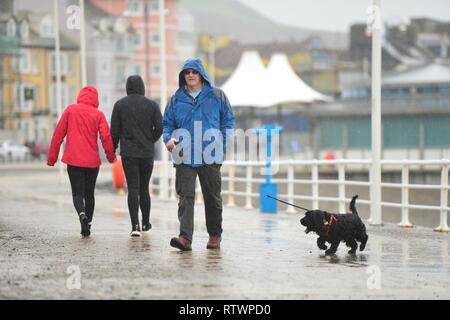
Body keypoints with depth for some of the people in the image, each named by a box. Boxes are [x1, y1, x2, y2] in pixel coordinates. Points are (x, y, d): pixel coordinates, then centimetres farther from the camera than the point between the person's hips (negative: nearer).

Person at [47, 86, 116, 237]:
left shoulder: (70, 110, 2)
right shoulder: (98, 114, 1)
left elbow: (58, 134, 2)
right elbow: (106, 136, -7)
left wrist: (52, 157, 6)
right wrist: (111, 156, 8)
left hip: (73, 160, -1)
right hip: (92, 161, 1)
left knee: (77, 193, 0)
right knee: (89, 194, 16)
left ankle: (82, 215, -28)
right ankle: (87, 225, 17)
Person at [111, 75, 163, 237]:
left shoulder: (119, 105, 1)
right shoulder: (152, 105, 2)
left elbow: (114, 130, -1)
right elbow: (159, 127, -3)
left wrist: (113, 149, 11)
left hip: (128, 153, -1)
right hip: (147, 152, 1)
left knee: (133, 188, -5)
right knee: (144, 188, 13)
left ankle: (135, 225, -16)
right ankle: (146, 223, 22)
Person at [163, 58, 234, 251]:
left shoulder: (217, 96, 6)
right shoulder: (176, 99, 9)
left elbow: (228, 120, 11)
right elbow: (167, 124, 15)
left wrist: (223, 142, -2)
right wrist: (169, 138, -6)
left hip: (210, 157, 0)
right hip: (184, 157, 0)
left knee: (212, 197, 9)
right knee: (185, 196, -11)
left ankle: (215, 235, 24)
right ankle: (185, 237, -18)